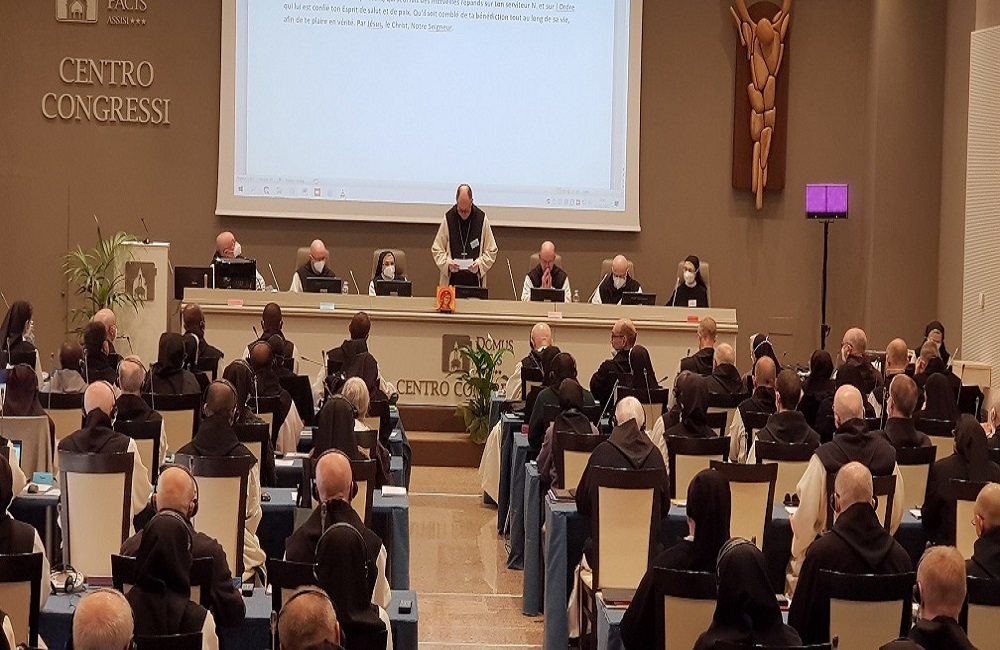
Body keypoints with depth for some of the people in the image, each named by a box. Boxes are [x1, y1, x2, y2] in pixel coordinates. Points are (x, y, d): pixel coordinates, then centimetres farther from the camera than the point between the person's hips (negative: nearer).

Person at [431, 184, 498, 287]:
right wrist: (447, 263, -12)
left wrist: (479, 264, -12)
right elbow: (436, 250, 6)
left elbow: (491, 252, 6)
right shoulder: (448, 219, 0)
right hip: (451, 281, 0)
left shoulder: (482, 219, -1)